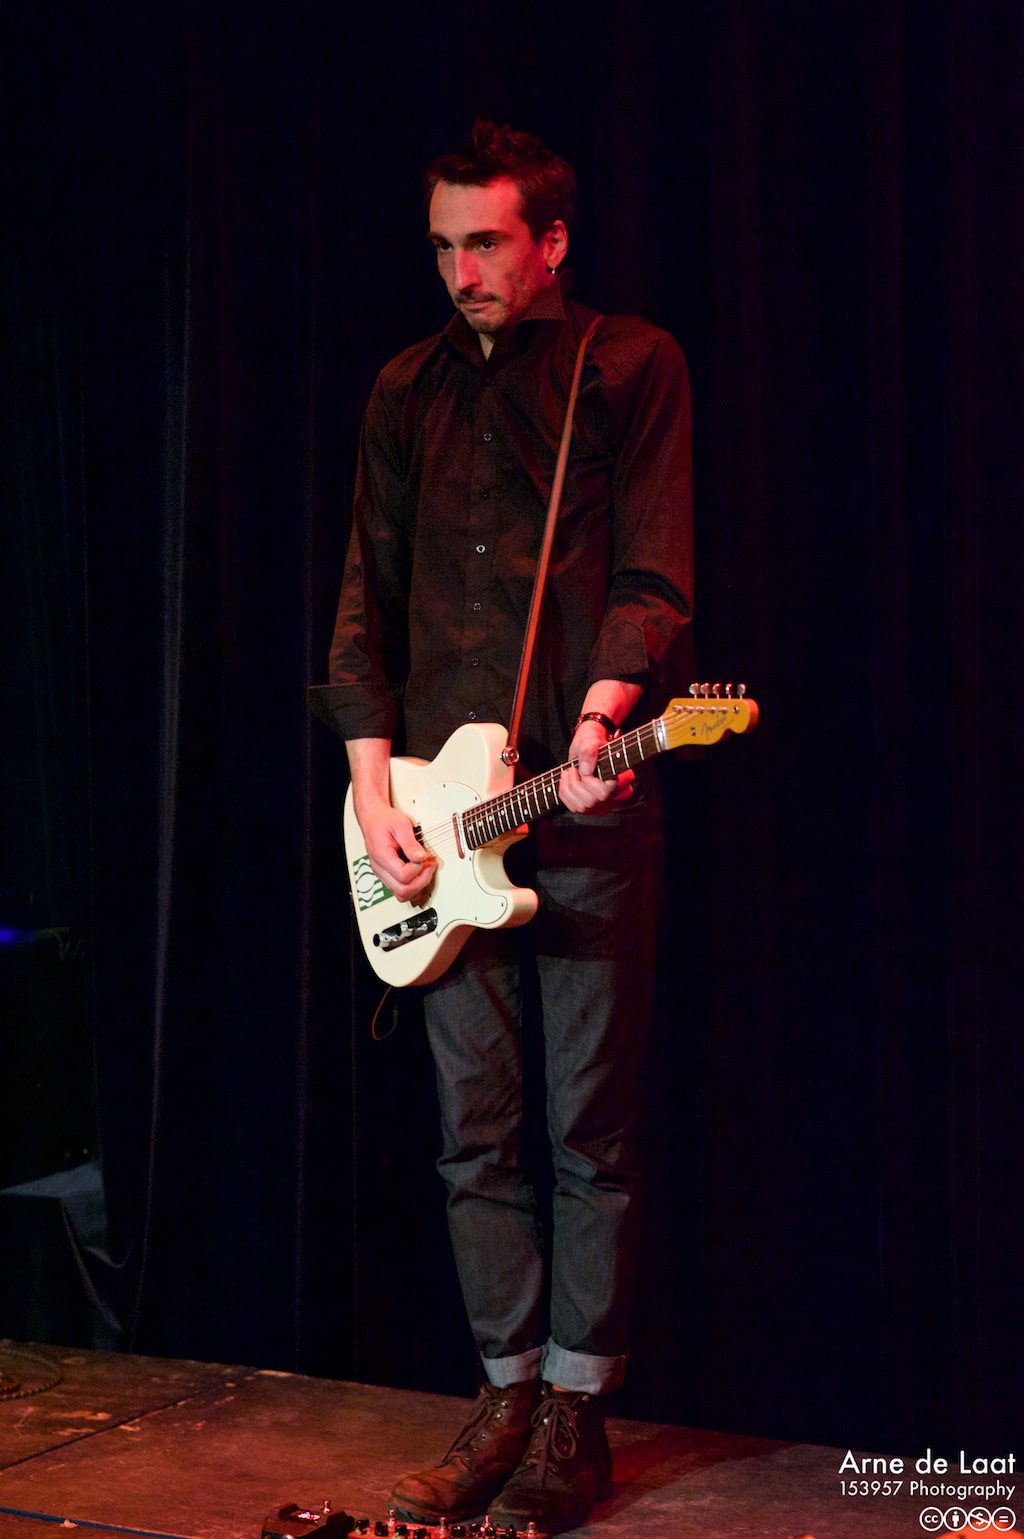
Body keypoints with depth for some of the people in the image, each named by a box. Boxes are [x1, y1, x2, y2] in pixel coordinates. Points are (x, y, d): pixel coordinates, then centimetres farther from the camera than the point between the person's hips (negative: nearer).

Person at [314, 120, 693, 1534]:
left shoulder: (632, 369, 2)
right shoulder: (407, 392, 14)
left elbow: (655, 574, -5)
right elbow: (370, 594, 12)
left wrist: (602, 717, -22)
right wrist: (373, 781, 2)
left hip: (587, 802, -4)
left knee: (592, 1126, 0)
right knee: (478, 1124, 6)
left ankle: (578, 1417, 8)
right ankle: (510, 1393, 16)